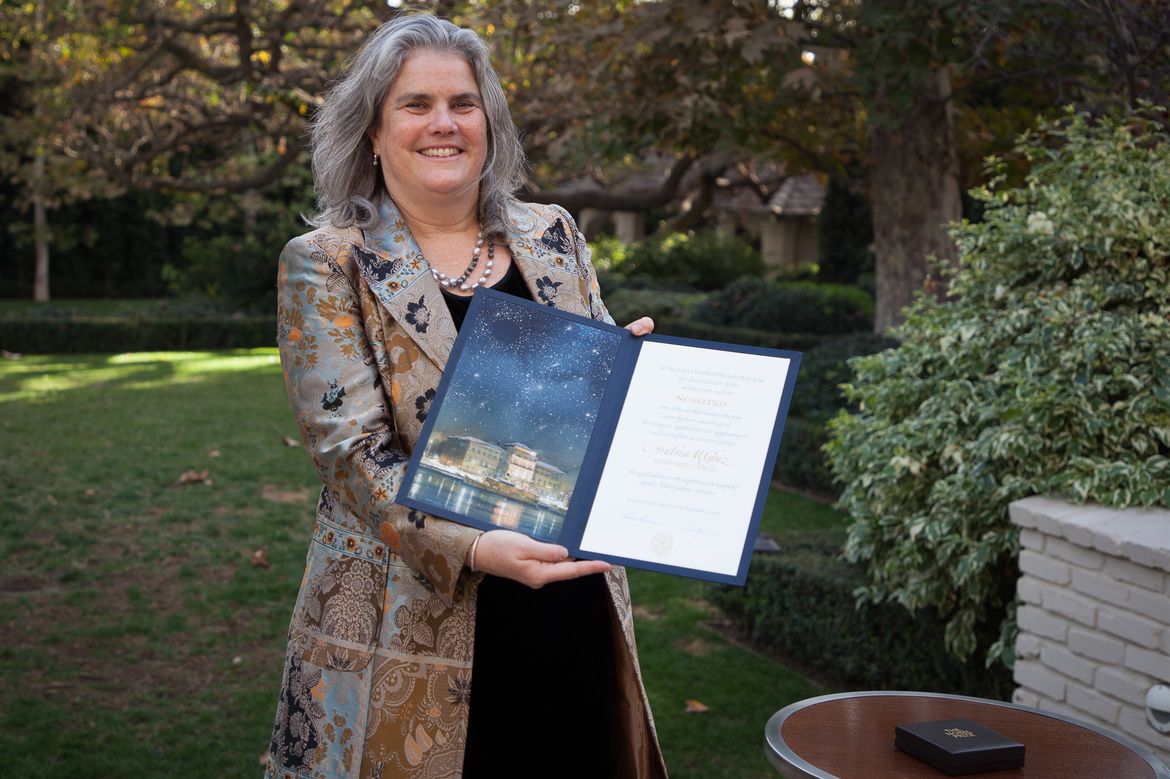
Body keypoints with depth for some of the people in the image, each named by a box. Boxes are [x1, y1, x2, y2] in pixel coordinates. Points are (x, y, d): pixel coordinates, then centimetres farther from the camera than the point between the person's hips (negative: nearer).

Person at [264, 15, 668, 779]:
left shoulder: (552, 235, 8)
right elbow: (352, 447, -11)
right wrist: (474, 548, -25)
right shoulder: (326, 265, -3)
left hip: (573, 610, 4)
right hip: (413, 623, -3)